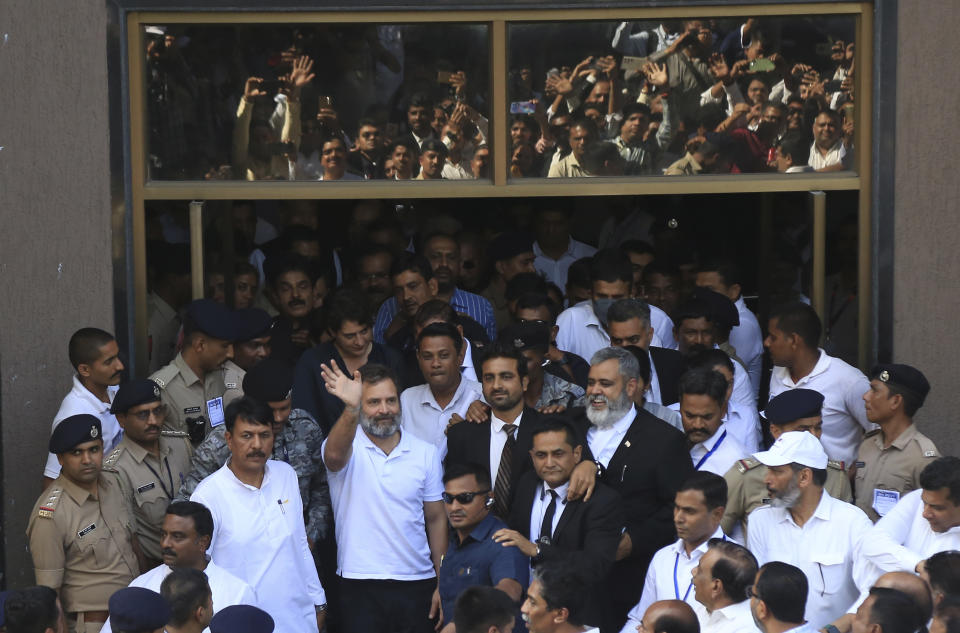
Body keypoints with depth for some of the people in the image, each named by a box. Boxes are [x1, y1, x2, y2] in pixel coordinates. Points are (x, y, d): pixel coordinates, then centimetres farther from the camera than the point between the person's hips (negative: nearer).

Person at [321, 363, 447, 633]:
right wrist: (351, 408, -47)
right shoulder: (348, 446, -2)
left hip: (417, 583, 3)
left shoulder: (426, 453, 8)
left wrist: (443, 585, 4)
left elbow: (436, 519, 10)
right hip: (360, 587, -3)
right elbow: (335, 455, -28)